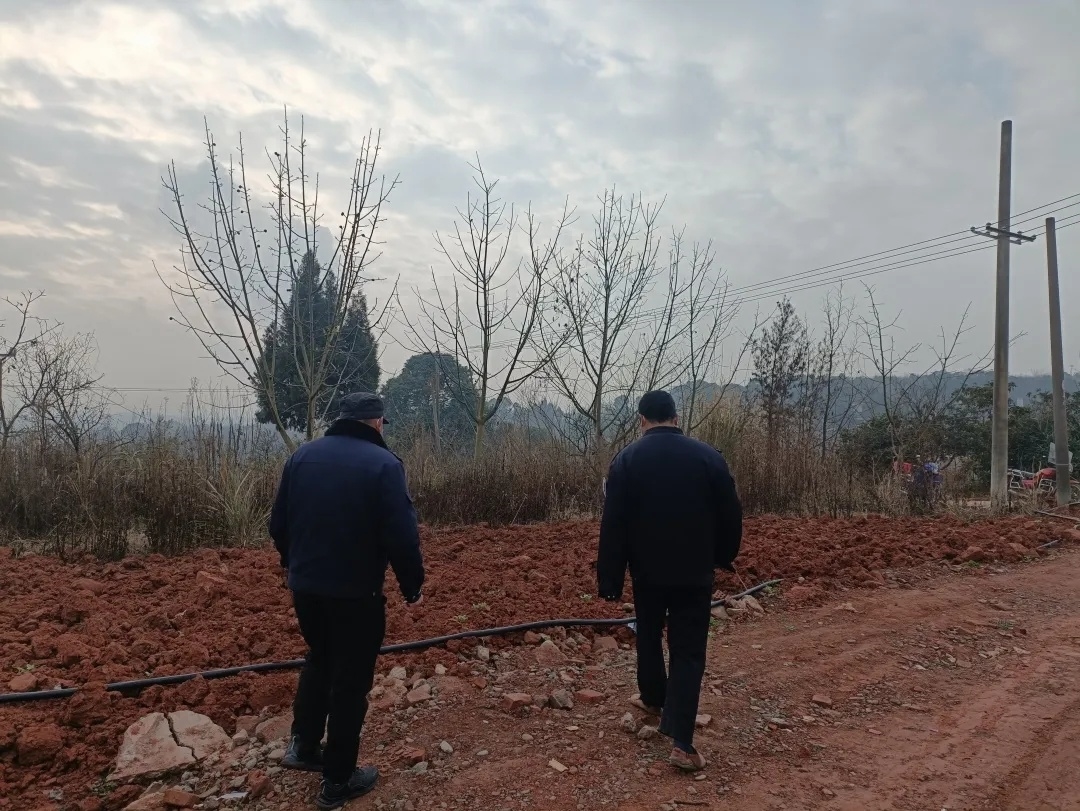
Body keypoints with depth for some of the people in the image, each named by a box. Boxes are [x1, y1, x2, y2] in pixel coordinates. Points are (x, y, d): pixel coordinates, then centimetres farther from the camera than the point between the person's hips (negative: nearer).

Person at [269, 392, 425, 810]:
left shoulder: (302, 455, 2)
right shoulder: (383, 463, -16)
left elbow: (278, 523, 9)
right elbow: (402, 535, -19)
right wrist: (413, 585, -4)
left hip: (305, 586, 6)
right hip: (355, 593, -5)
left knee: (319, 659, 29)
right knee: (351, 680, 10)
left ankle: (303, 746, 35)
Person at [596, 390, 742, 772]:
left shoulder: (627, 459, -6)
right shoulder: (707, 455, -4)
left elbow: (613, 525, -9)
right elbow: (730, 514, 0)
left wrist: (609, 580, -4)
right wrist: (724, 557, 17)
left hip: (648, 570, 1)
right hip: (694, 572, 0)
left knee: (649, 636, 23)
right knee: (688, 652, 3)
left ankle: (653, 699, 43)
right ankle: (681, 743, -3)